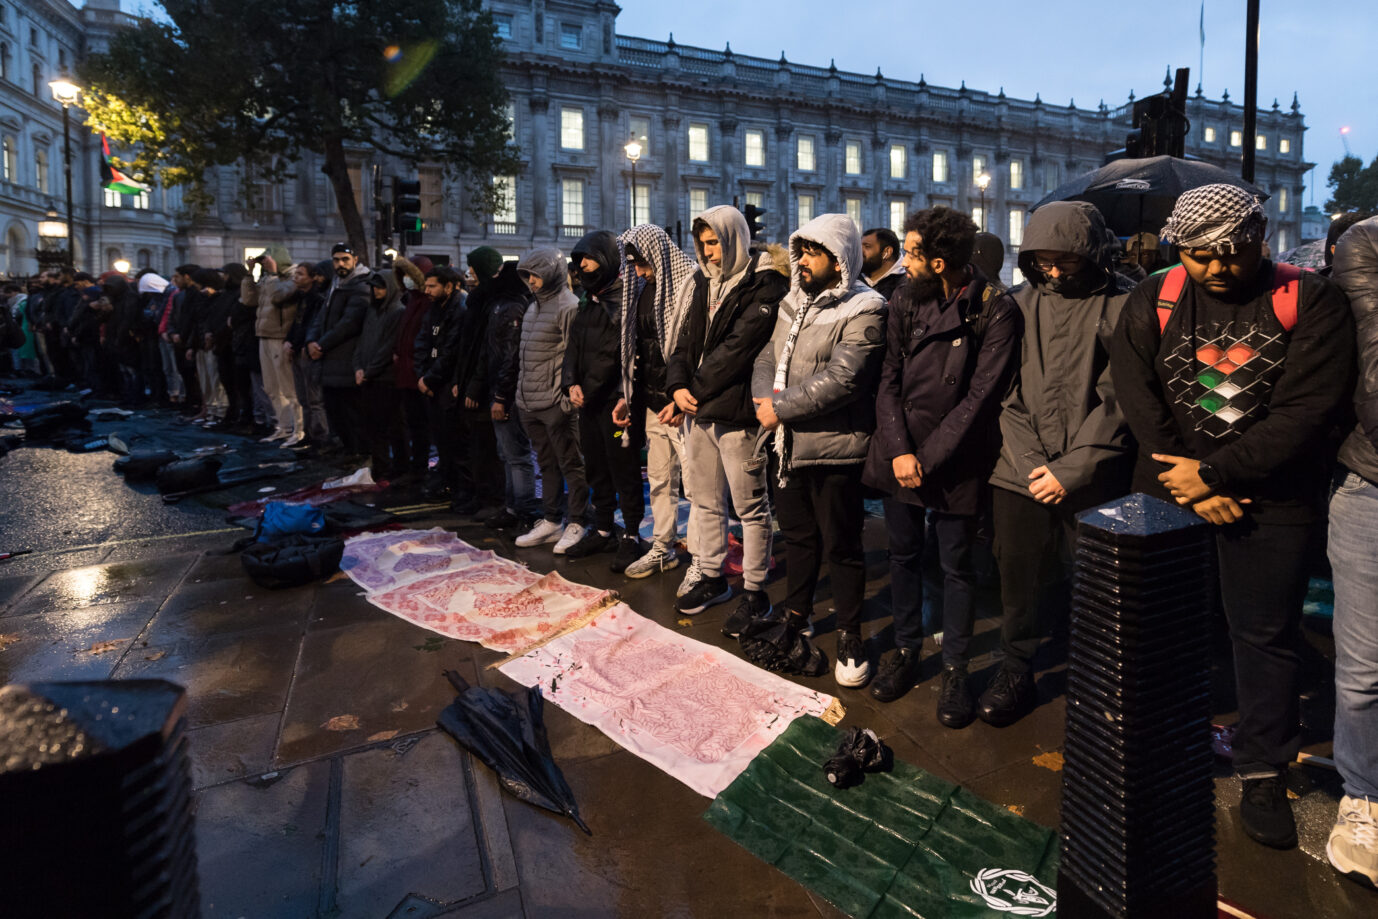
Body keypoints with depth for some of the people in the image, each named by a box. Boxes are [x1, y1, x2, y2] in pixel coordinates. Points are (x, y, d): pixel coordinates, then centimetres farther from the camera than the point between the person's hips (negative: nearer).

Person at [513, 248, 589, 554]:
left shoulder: (568, 306, -10)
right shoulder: (534, 307, 18)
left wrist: (568, 393, -18)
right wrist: (522, 393, 19)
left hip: (556, 403, -9)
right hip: (530, 403, 9)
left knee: (571, 464, 0)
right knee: (547, 464, 15)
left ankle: (577, 524, 8)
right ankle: (550, 521, 23)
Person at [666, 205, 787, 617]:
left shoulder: (763, 286, -10)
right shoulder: (706, 284, 16)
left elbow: (737, 349, -17)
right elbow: (686, 340, 13)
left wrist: (697, 391, -13)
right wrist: (678, 385, -4)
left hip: (737, 412, -8)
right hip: (700, 412, 8)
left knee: (750, 506, 2)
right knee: (706, 502, 17)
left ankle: (755, 590, 13)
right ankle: (711, 577, 32)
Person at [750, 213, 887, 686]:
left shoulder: (864, 311, -13)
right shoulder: (795, 303, 14)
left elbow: (841, 379, -23)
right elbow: (767, 357, 11)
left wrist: (781, 408, -19)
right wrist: (764, 398, -10)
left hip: (834, 450, -7)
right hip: (788, 444, 8)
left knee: (841, 546, 3)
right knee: (797, 535, 21)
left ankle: (850, 636, 19)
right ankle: (796, 613, 39)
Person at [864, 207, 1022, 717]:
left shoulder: (996, 311, -12)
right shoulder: (905, 299, 1)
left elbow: (980, 397, -14)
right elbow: (889, 379, 1)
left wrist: (927, 458, -15)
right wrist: (898, 449, -11)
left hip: (955, 460, -4)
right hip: (900, 453, 4)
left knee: (956, 565, 7)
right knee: (904, 555, 15)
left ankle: (955, 669, 24)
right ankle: (905, 651, 33)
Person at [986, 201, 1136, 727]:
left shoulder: (1121, 307, -4)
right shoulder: (1020, 304, 6)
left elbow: (1117, 401, -8)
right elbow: (1008, 393, 5)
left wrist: (1071, 471, -13)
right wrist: (1030, 463, -5)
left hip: (1093, 480, -3)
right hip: (1021, 474, 3)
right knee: (1019, 581, 11)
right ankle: (1015, 674, 29)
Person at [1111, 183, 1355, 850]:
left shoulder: (1310, 302, -5)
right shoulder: (1153, 303, 1)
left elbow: (1307, 411, -13)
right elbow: (1137, 398, -5)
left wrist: (1215, 472, -16)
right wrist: (1194, 488, -11)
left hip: (1271, 501, -2)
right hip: (1168, 492, 2)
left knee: (1266, 636, 7)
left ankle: (1263, 773, 24)